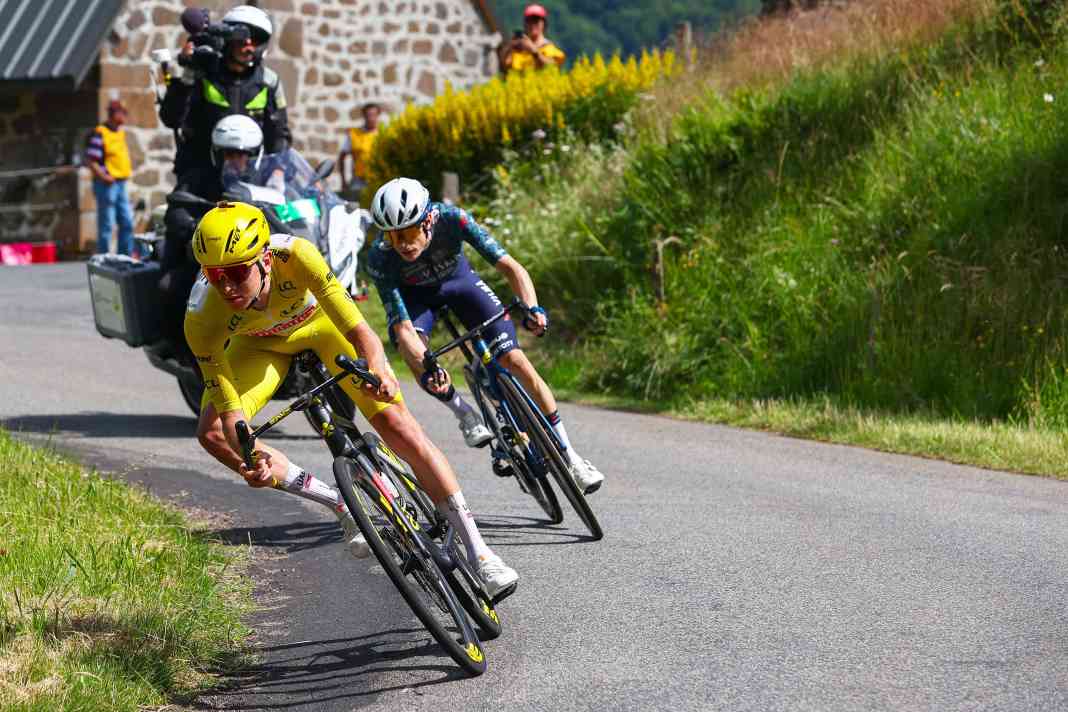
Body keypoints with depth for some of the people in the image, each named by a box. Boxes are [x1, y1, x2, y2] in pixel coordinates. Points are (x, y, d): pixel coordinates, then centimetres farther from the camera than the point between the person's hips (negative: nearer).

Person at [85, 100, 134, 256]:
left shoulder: (120, 133, 15)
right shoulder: (99, 133, -12)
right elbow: (90, 161, -16)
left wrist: (129, 166, 14)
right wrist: (103, 176, -22)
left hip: (121, 183, 9)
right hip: (107, 184, -9)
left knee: (127, 223, 10)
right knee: (106, 225, -4)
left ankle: (125, 256, 18)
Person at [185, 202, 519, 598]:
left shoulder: (295, 256, -41)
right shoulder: (202, 318, -36)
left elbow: (359, 331, -45)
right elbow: (230, 411, -35)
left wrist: (377, 370, -66)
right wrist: (250, 460, -54)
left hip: (322, 319, -2)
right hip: (263, 342, 2)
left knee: (396, 423, -16)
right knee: (212, 433, -20)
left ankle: (480, 553, -9)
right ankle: (340, 506, -4)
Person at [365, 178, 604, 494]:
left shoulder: (451, 219, -36)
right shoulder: (380, 258, -35)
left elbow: (510, 266, -35)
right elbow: (403, 327, -37)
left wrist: (533, 308, -53)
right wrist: (426, 370, -55)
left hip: (458, 280, 0)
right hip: (414, 294, 0)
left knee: (516, 361, -11)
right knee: (411, 347, -33)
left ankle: (569, 455, 2)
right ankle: (465, 414, -6)